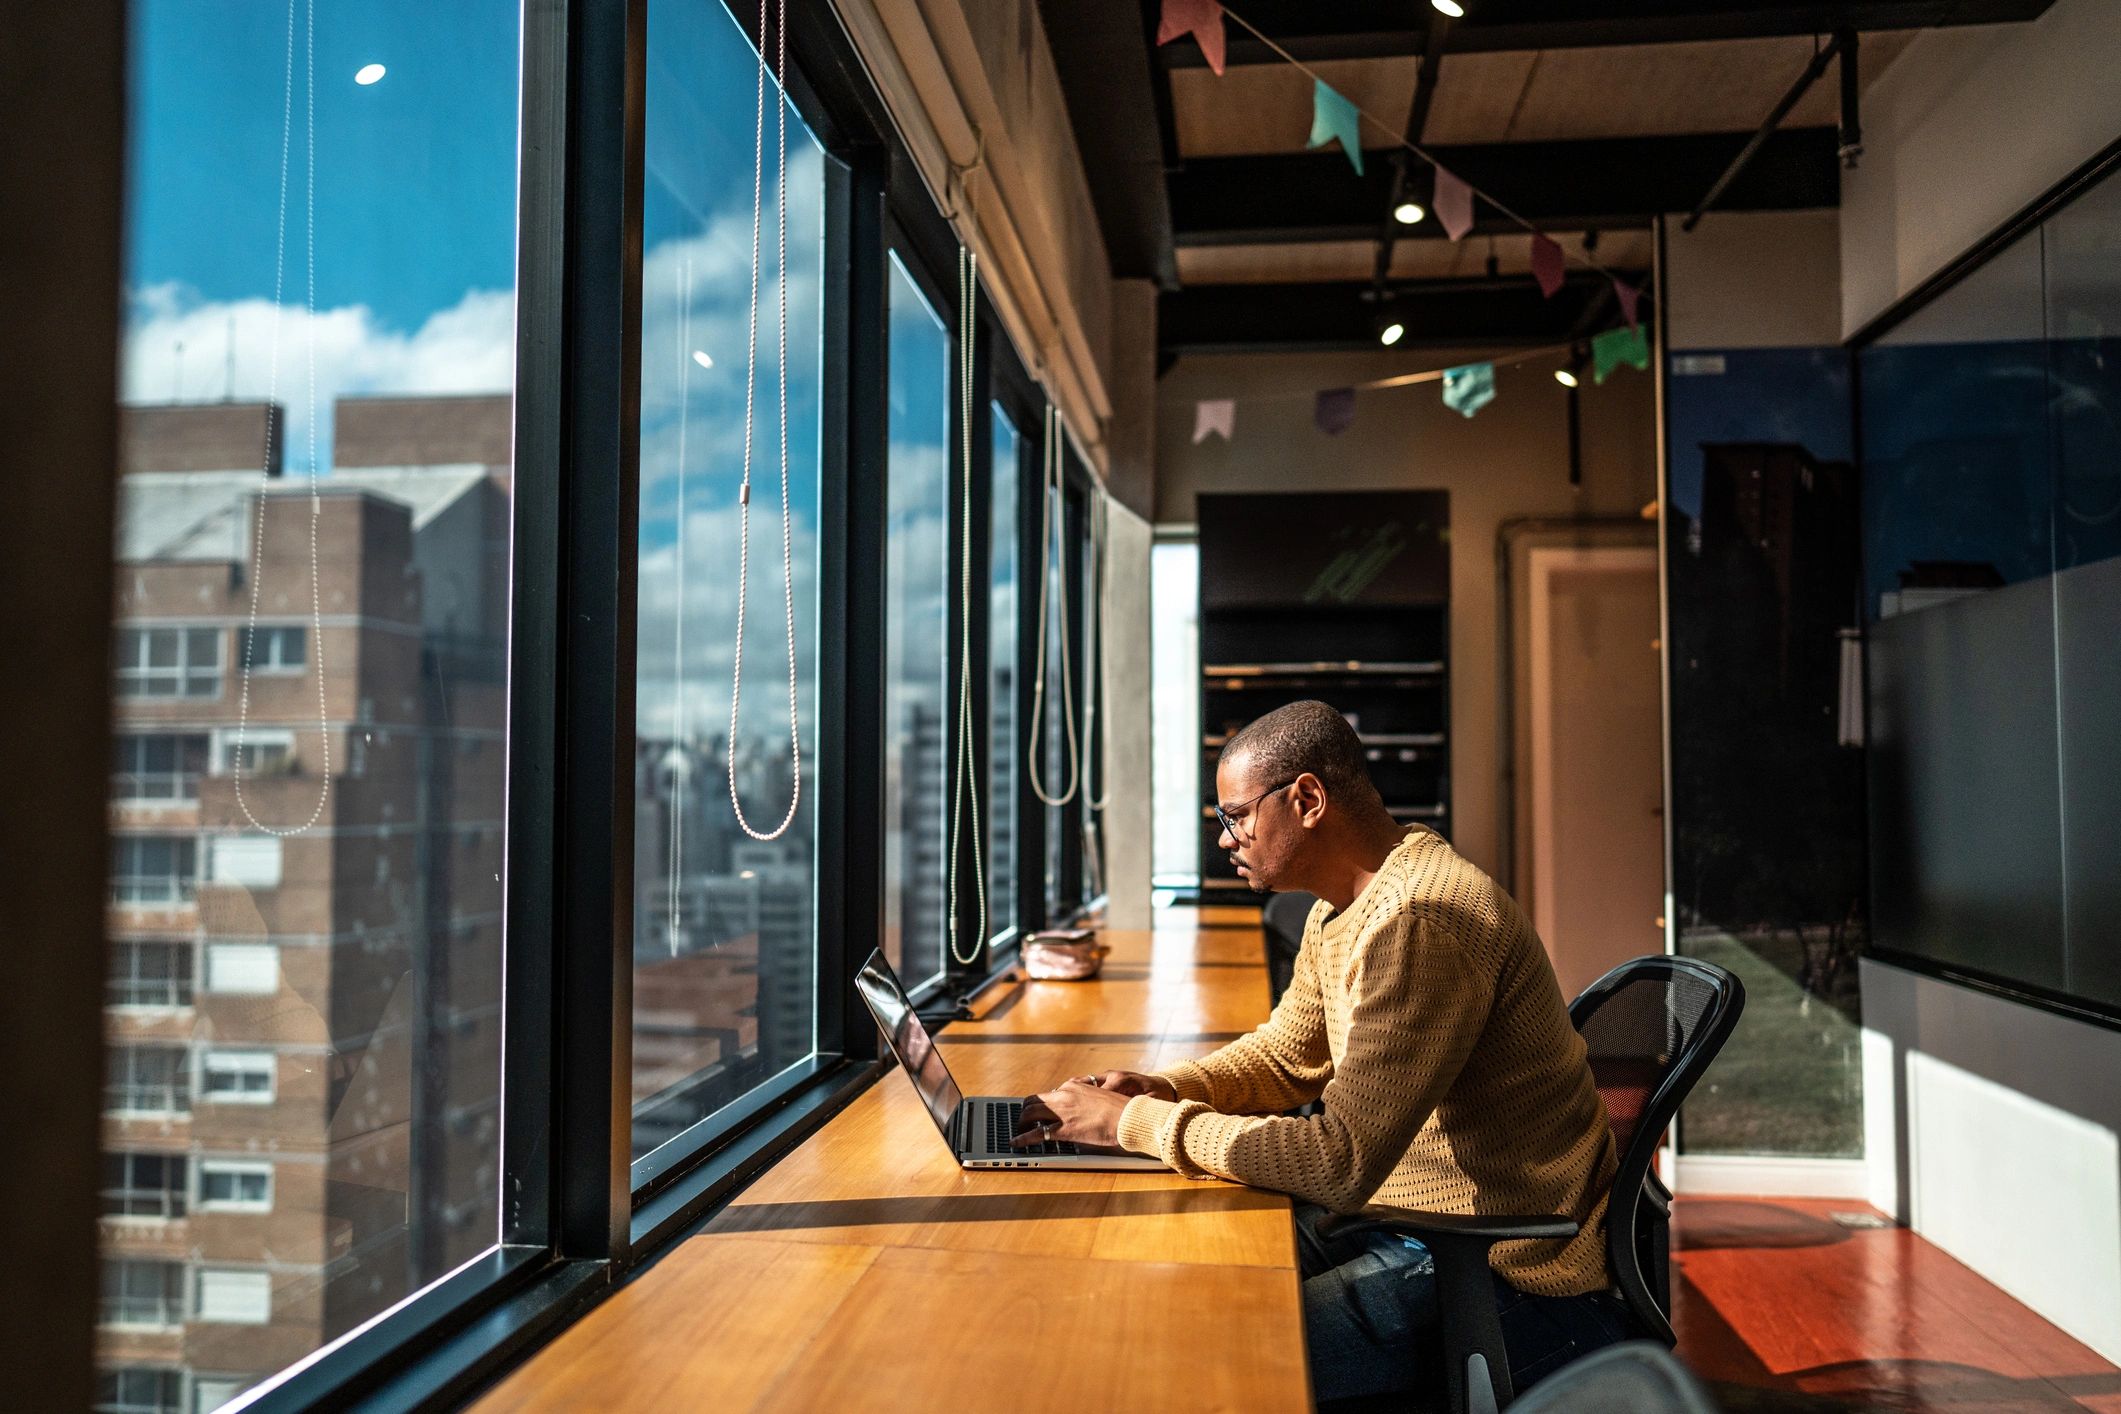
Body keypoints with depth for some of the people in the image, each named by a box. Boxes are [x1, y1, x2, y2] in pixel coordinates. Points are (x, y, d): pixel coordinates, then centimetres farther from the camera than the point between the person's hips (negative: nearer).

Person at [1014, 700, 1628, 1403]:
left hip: (1510, 1277, -9)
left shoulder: (1422, 919, -27)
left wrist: (1135, 1122, -22)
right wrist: (1160, 1089, -1)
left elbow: (1341, 1162, -30)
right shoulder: (1339, 912, 7)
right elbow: (1284, 1057, 19)